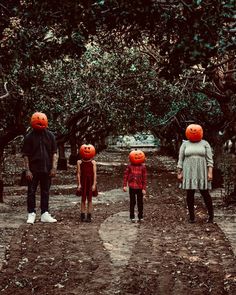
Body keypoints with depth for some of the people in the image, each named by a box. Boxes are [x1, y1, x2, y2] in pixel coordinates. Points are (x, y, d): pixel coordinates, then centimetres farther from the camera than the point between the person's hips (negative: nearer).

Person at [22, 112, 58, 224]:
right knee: (31, 192, 2)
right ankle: (31, 214, 10)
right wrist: (27, 170, -9)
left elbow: (54, 153, 4)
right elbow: (25, 155, -3)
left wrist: (54, 167, -4)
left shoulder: (50, 136, 2)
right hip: (33, 170, -2)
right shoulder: (29, 137, -3)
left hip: (46, 169, 2)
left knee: (45, 192, 8)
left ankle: (45, 214, 15)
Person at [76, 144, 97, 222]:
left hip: (90, 183, 0)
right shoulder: (79, 162, 0)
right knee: (83, 199, 5)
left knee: (89, 199, 6)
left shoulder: (93, 162, -1)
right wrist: (79, 184, -6)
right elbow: (78, 173, -1)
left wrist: (94, 184, -8)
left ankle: (89, 216, 11)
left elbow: (94, 174, -3)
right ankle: (82, 216, 11)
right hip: (83, 182, 0)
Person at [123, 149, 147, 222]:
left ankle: (140, 217, 20)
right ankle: (132, 217, 19)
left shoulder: (143, 167, -3)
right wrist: (124, 185, -3)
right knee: (132, 202, 8)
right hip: (132, 187, 0)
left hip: (140, 187, 0)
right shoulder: (130, 166, -3)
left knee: (140, 203, 9)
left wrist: (144, 188, -4)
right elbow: (125, 175, 1)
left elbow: (144, 178, -2)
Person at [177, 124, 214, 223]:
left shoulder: (205, 143, 4)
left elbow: (209, 159, 1)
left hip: (202, 173, -1)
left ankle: (211, 214, 12)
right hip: (189, 173, 1)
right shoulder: (185, 144, 7)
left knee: (205, 193, 0)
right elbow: (180, 160, 6)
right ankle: (191, 216, 12)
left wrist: (210, 172, -8)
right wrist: (179, 173, 1)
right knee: (190, 194, 3)